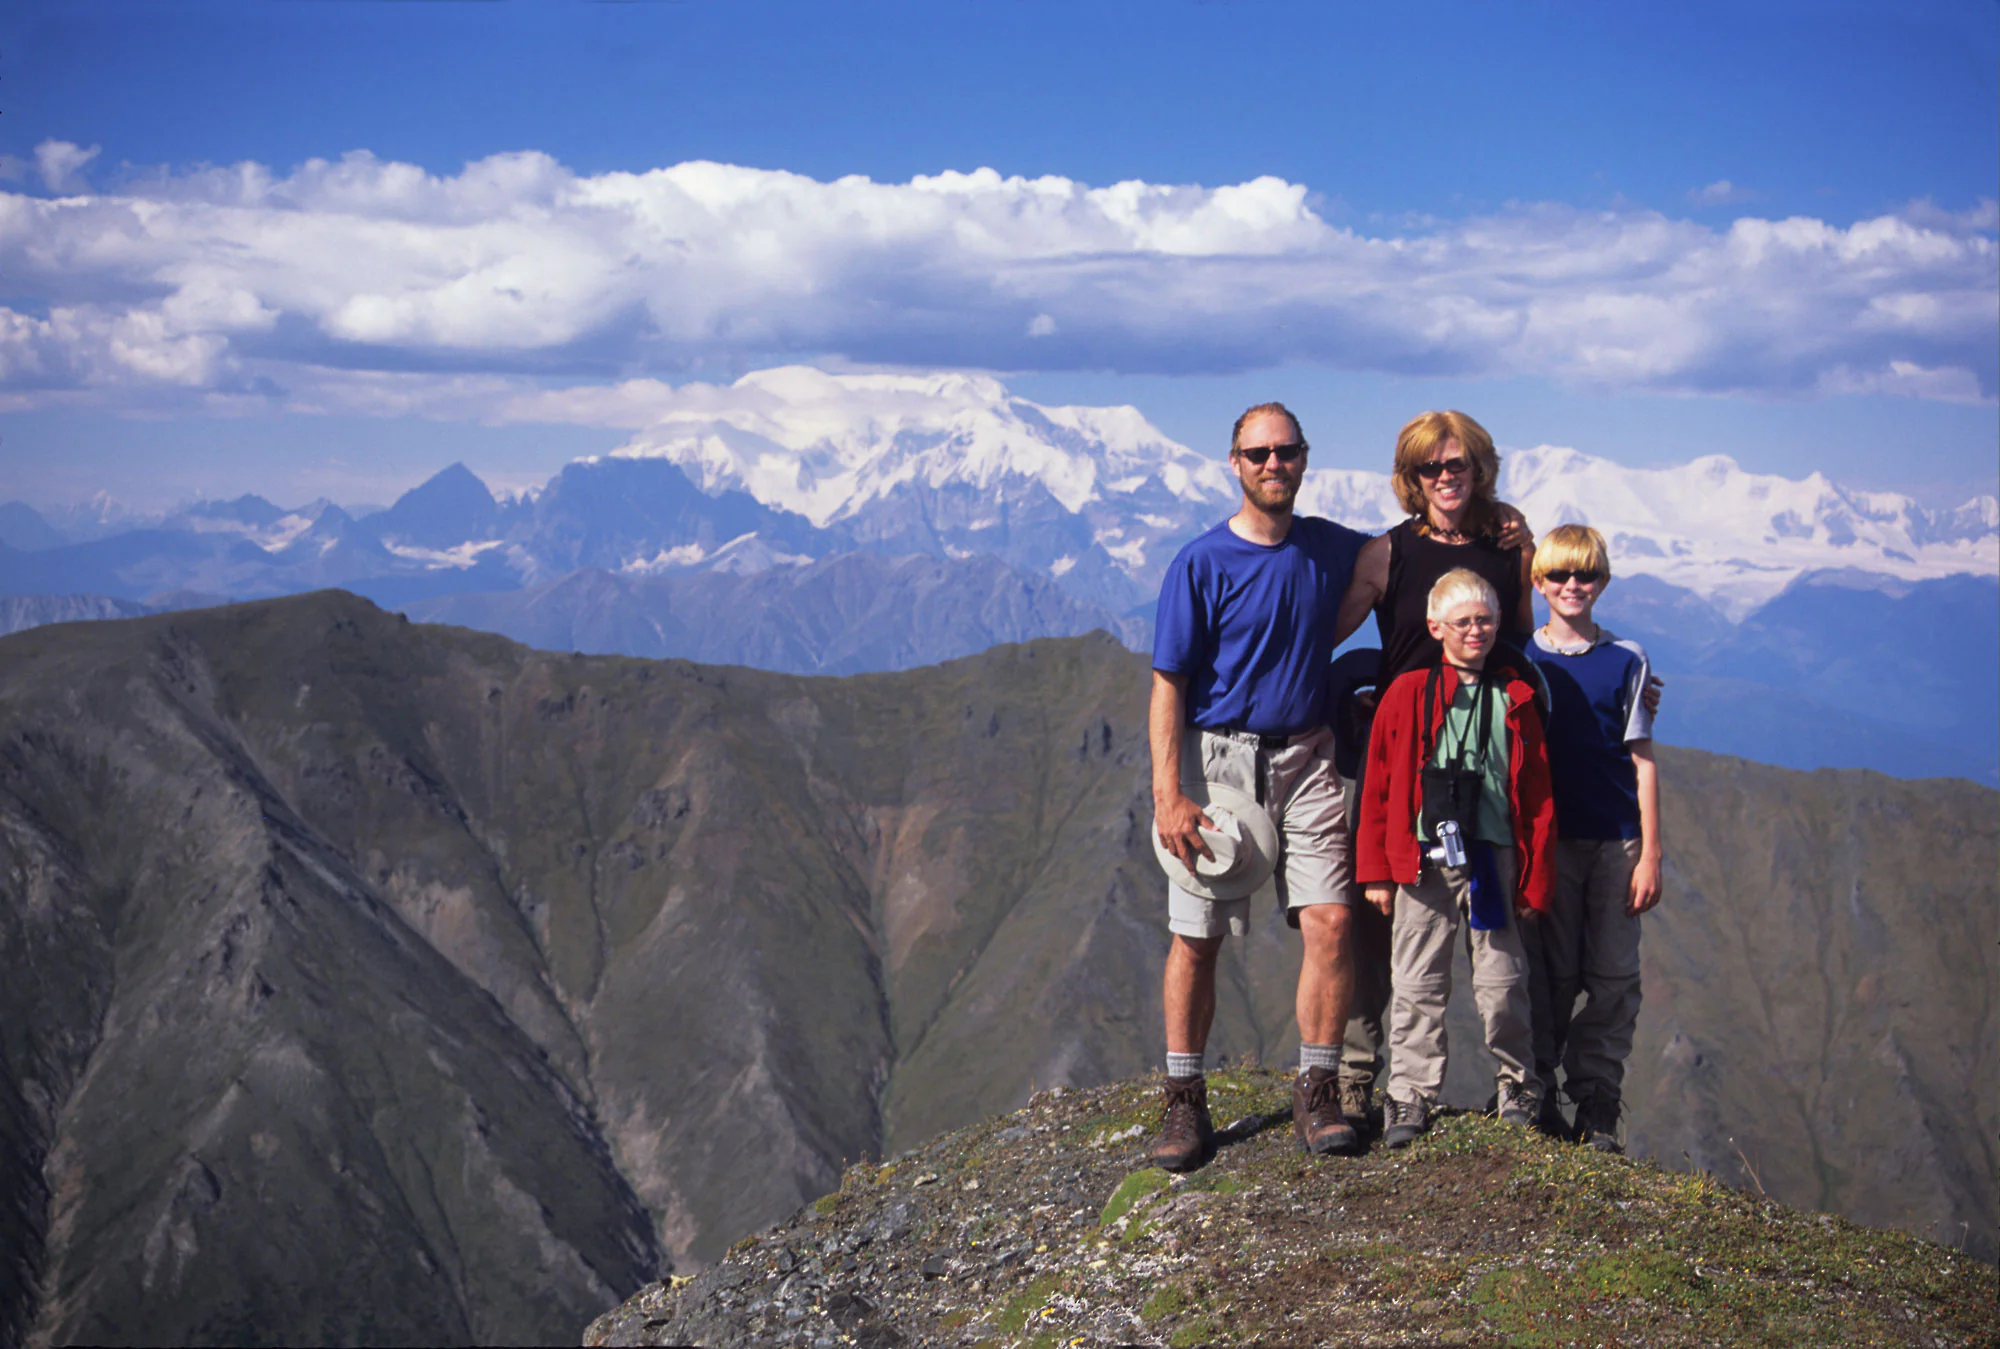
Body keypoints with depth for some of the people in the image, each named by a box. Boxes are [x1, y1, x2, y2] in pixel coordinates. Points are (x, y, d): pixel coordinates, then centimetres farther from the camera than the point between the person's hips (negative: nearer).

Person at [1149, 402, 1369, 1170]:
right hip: (1217, 758, -3)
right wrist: (1169, 796, -15)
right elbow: (1168, 687, -6)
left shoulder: (1330, 549, 7)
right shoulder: (1201, 565, -6)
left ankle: (1317, 1093, 4)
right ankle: (1185, 1105, 10)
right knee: (1196, 936, -1)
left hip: (1304, 756, 3)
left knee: (1329, 921, -8)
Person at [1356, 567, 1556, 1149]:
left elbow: (1538, 794, 7)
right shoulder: (1406, 694, 3)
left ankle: (1518, 1086, 22)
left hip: (1496, 858, 0)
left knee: (1502, 981, 3)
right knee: (1417, 984, 4)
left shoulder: (1517, 698, 6)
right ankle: (1410, 1097, 14)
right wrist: (1376, 870, 2)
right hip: (1423, 860, 0)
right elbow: (1378, 786, 4)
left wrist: (1536, 876, 3)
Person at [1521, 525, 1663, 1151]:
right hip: (1546, 837, 0)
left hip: (1616, 840, 1)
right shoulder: (1520, 660, 6)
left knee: (1614, 979, 0)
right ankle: (1535, 1094, 12)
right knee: (1550, 974, 1)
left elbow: (1642, 761, 5)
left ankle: (1597, 1108, 8)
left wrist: (1650, 855, 0)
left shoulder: (1627, 661, 6)